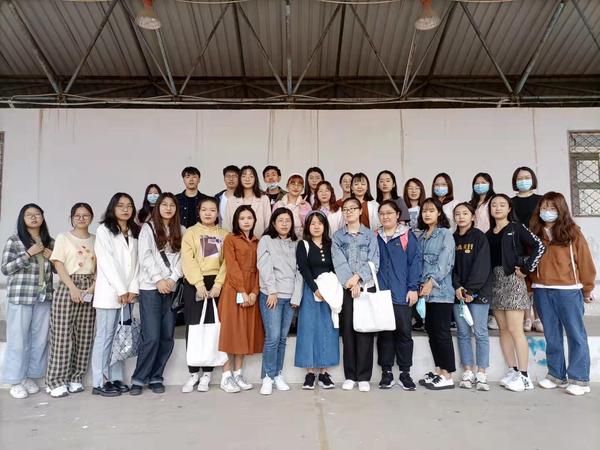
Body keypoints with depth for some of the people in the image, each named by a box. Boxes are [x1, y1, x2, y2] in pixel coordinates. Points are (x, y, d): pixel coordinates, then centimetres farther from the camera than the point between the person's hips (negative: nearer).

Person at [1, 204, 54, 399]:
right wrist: (28, 253, -14)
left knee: (40, 339, 6)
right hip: (20, 297, -4)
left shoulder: (50, 243, 11)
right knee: (18, 339, 1)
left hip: (44, 297, 4)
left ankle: (30, 377, 20)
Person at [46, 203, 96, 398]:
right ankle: (57, 381, 5)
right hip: (67, 287, -3)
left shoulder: (95, 240, 12)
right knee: (62, 333, -5)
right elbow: (58, 265, -4)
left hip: (89, 289, 3)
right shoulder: (63, 237, 4)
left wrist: (93, 286, -8)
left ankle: (75, 378, 13)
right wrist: (73, 288, -14)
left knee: (84, 335, 3)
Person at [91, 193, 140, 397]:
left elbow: (135, 262, 9)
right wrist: (121, 290, -13)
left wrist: (133, 289, -2)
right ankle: (100, 382, 3)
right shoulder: (103, 230, 0)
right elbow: (106, 262, -8)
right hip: (109, 292, -5)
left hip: (128, 293, 5)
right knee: (104, 336, -2)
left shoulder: (135, 233, 16)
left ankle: (116, 378, 14)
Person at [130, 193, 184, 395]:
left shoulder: (180, 231, 13)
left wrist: (172, 278, -8)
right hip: (150, 288, -3)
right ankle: (139, 379, 7)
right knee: (152, 337, -8)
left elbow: (182, 258, 6)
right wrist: (158, 280, -10)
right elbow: (145, 257, -3)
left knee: (167, 337, 4)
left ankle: (156, 378, 16)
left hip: (172, 288, 3)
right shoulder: (147, 228, 5)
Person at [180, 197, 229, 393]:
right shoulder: (191, 232, 7)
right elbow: (188, 260, -4)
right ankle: (193, 373, 9)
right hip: (194, 284, -1)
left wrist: (218, 283, -11)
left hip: (216, 284, 1)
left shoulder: (224, 235, 12)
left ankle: (207, 373, 11)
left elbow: (226, 262, 2)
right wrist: (199, 283, -14)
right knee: (193, 327, -1)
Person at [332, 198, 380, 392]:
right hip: (346, 288, 1)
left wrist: (358, 277, -15)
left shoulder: (370, 235, 8)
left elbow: (373, 262, -2)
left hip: (367, 287, 0)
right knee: (347, 330, 2)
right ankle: (350, 376, 10)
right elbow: (339, 262, -3)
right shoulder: (337, 236, 9)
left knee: (365, 330, -2)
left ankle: (364, 377, 5)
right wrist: (351, 283, -14)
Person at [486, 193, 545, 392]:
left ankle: (524, 376, 1)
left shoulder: (516, 228, 0)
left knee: (515, 330, -7)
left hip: (512, 280, -6)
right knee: (503, 329, 8)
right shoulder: (488, 234, 14)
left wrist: (526, 269, -11)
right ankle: (513, 371, 17)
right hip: (495, 282, 6)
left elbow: (539, 246, -8)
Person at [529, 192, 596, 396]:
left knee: (576, 335, 3)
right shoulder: (535, 234, 8)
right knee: (552, 336, 13)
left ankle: (579, 379, 12)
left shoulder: (572, 233, -2)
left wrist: (587, 289, 2)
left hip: (568, 291, -3)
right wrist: (532, 285, 2)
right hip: (542, 291, 4)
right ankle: (556, 375, 25)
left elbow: (585, 262, 0)